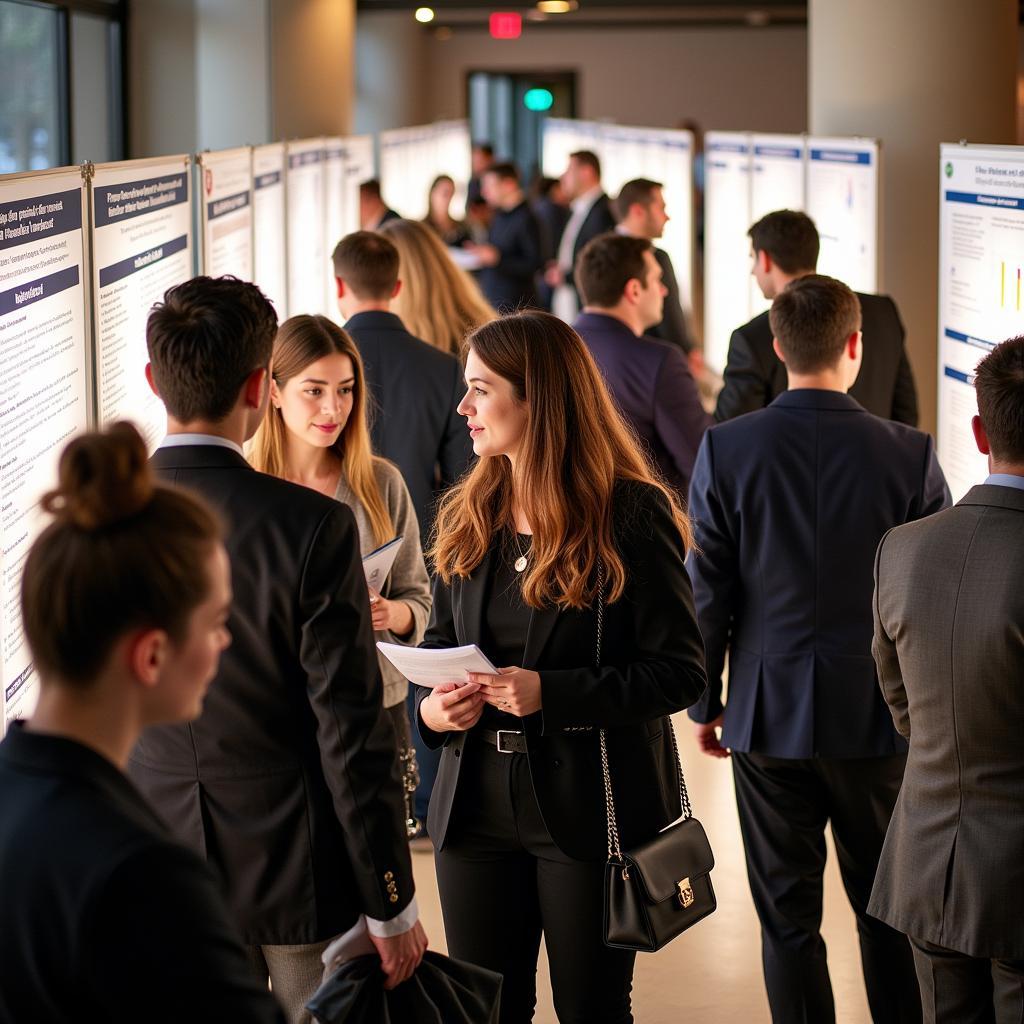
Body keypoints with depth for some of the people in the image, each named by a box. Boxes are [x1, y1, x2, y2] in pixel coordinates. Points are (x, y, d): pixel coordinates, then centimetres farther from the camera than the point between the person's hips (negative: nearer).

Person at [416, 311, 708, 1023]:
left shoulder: (633, 515, -10)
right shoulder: (467, 518, 8)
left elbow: (681, 670, -13)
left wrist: (550, 693, -22)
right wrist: (432, 707, -5)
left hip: (592, 809, -5)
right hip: (478, 805, 5)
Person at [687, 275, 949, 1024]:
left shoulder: (726, 450, -9)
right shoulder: (909, 454, -10)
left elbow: (707, 591, -5)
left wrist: (704, 702, 7)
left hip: (768, 717, 0)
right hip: (879, 717, 0)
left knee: (788, 915, 9)